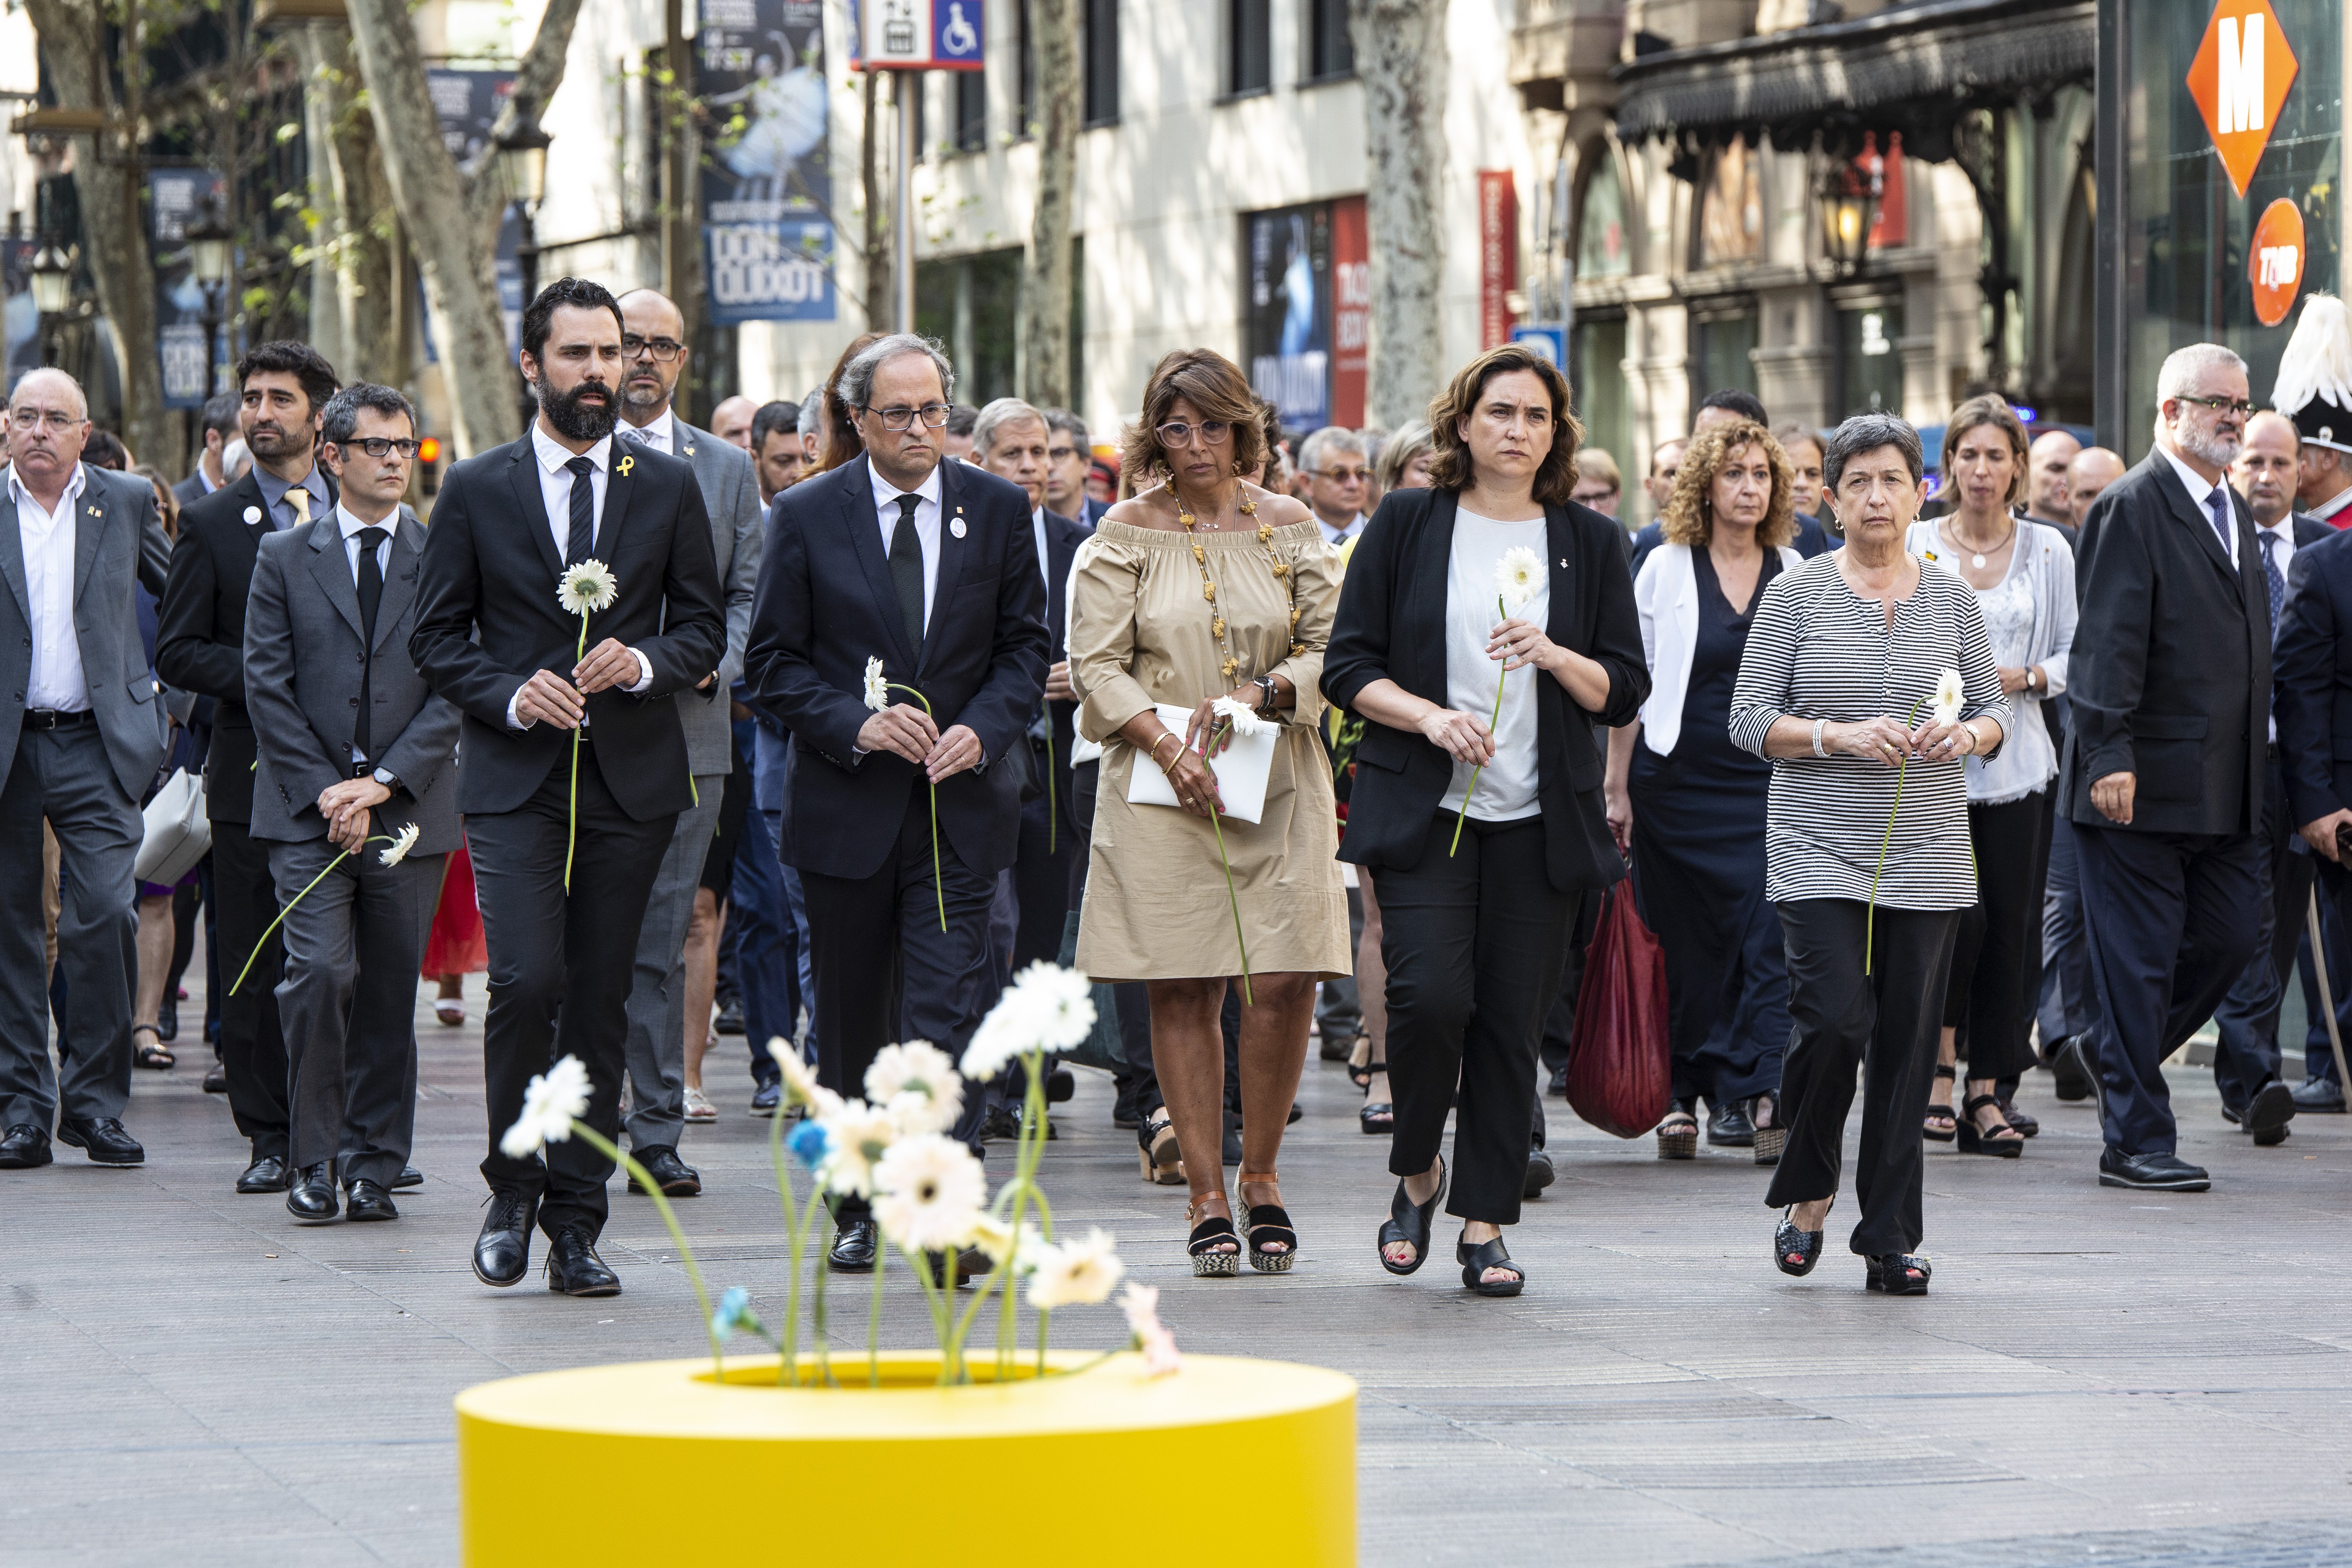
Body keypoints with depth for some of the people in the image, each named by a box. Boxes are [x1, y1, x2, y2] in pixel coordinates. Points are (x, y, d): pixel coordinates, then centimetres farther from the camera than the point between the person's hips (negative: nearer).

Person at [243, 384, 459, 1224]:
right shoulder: (284, 558, 7)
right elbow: (268, 687, 2)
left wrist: (383, 783, -10)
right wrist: (324, 791, -8)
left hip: (409, 810, 1)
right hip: (307, 811, -1)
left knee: (390, 994, 4)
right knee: (320, 974, -14)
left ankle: (373, 1167, 13)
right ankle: (313, 1161, -5)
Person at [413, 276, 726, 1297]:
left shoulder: (669, 489, 9)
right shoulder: (477, 491, 4)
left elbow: (705, 626, 11)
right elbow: (436, 637, 6)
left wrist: (645, 662, -10)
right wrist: (512, 696, -11)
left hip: (633, 780, 2)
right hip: (515, 779, -2)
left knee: (600, 1002, 3)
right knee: (526, 981, -16)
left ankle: (576, 1222, 10)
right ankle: (513, 1190, 4)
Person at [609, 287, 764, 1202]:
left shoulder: (727, 469, 14)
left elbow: (747, 593, 13)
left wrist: (715, 659, -6)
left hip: (686, 733, 2)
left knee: (664, 940, 2)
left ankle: (656, 1134, 6)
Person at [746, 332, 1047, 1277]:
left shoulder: (998, 509, 4)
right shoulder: (806, 516, 0)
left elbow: (1025, 647, 7)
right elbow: (774, 664, 0)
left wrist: (981, 730, -10)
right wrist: (856, 725, -15)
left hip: (960, 803, 0)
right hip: (847, 803, 1)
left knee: (946, 1013, -11)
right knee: (850, 1020, 10)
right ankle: (858, 1205, 25)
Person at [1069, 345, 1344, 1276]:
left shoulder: (1291, 529, 8)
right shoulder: (1127, 534, 4)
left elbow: (1332, 653, 6)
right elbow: (1096, 662, -1)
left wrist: (1256, 696, -12)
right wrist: (1168, 746, -13)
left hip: (1277, 783, 1)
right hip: (1163, 785, -1)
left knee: (1285, 983, -8)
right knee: (1182, 990, -3)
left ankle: (1261, 1176, 12)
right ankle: (1207, 1198, 4)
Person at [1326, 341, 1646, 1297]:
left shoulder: (1590, 543, 9)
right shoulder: (1408, 524, 5)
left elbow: (1626, 690, 7)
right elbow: (1349, 667, 3)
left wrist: (1555, 656, -12)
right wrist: (1428, 716, -14)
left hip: (1541, 821, 2)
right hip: (1424, 812, -2)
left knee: (1512, 1022, 0)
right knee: (1431, 995, -16)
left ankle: (1486, 1222, 9)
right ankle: (1416, 1172, 10)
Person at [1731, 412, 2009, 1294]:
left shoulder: (1951, 600, 8)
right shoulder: (1797, 594, 0)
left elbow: (1996, 711, 13)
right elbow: (1749, 720, -2)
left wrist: (1965, 735, -10)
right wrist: (1839, 736, -17)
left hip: (1928, 854, 3)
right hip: (1820, 850, -3)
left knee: (1909, 1042, 0)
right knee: (1834, 1021, -14)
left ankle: (1891, 1238, 7)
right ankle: (1807, 1191, 11)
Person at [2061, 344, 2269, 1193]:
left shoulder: (2233, 512, 17)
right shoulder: (2131, 508, -10)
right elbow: (2107, 642, -16)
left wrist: (2256, 767, 16)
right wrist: (2108, 755, -22)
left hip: (2226, 788, 8)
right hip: (2145, 783, -8)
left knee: (2231, 936, 9)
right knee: (2139, 955, -2)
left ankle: (2115, 1052, 29)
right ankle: (2135, 1141, 3)